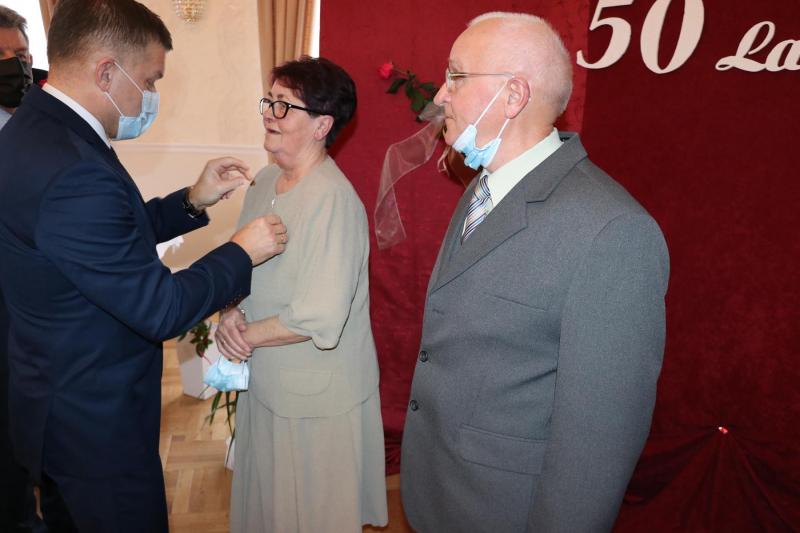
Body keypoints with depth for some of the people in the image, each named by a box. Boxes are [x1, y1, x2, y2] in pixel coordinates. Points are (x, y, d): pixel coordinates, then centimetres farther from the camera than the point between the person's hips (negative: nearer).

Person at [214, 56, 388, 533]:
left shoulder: (333, 199, -26)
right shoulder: (267, 180, 2)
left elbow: (319, 318, -28)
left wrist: (246, 335, -14)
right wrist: (231, 312, -9)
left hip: (318, 397, -8)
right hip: (265, 381, 8)